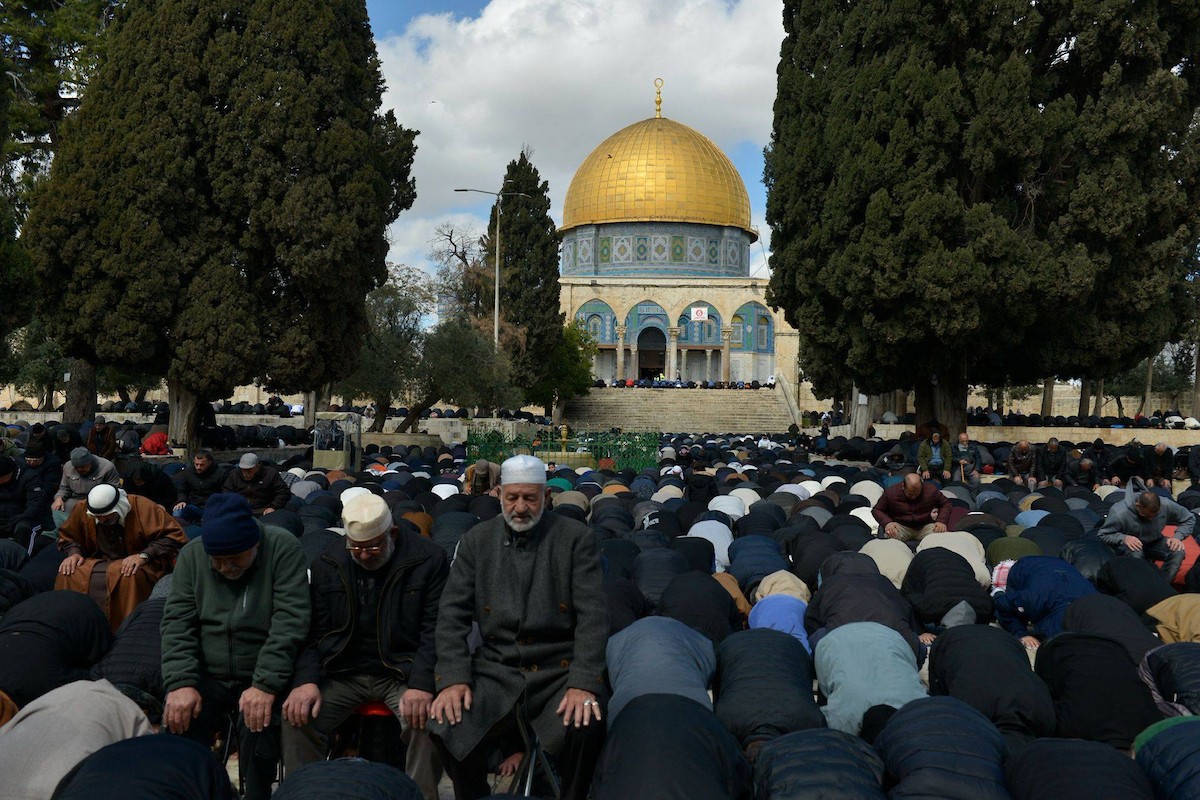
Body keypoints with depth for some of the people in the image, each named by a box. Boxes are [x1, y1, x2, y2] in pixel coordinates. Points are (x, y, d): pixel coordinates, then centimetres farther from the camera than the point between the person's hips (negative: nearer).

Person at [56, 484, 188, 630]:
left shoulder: (144, 508, -16)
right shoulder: (82, 510, -2)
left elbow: (174, 536, -18)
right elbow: (66, 536, 18)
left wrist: (144, 555, -29)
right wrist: (73, 553, -4)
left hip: (137, 564, -5)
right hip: (100, 562, 5)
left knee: (127, 575, -39)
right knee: (68, 574, -23)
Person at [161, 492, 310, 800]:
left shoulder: (283, 549, -13)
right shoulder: (191, 554, -1)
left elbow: (290, 622, -18)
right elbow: (177, 622, -3)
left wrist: (265, 685, -25)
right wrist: (181, 683, -16)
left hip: (262, 677, -3)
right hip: (207, 675, 3)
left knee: (258, 733, -28)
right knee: (177, 723, -22)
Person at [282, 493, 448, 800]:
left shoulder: (429, 560, -5)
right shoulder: (328, 565, 6)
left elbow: (435, 630, -8)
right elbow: (315, 630, 6)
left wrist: (422, 685, -22)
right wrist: (306, 680, -12)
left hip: (402, 673, -3)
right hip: (343, 673, 3)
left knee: (427, 721, -31)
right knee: (297, 717, -21)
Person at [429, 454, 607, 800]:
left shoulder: (577, 538, 0)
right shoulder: (477, 540, 8)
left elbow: (593, 615, -6)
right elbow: (452, 613, 4)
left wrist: (584, 684, -18)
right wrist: (453, 678, -10)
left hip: (559, 670, -2)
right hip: (495, 669, 2)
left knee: (585, 728, -31)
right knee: (447, 727, -24)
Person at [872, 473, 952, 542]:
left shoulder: (931, 490, -5)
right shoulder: (891, 493, -9)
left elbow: (945, 503, 9)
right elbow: (876, 510, -2)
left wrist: (941, 521, -11)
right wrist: (887, 522, -23)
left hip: (925, 526, 2)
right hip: (901, 526, -2)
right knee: (890, 535, -36)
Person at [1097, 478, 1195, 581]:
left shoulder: (1166, 505, -20)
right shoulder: (1119, 514, -30)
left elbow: (1189, 519, -2)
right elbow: (1103, 535, -18)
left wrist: (1178, 537, -19)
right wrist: (1123, 538, -36)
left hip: (1154, 542, 4)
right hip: (1130, 543, -4)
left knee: (1178, 552, -26)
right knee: (1135, 554, -39)